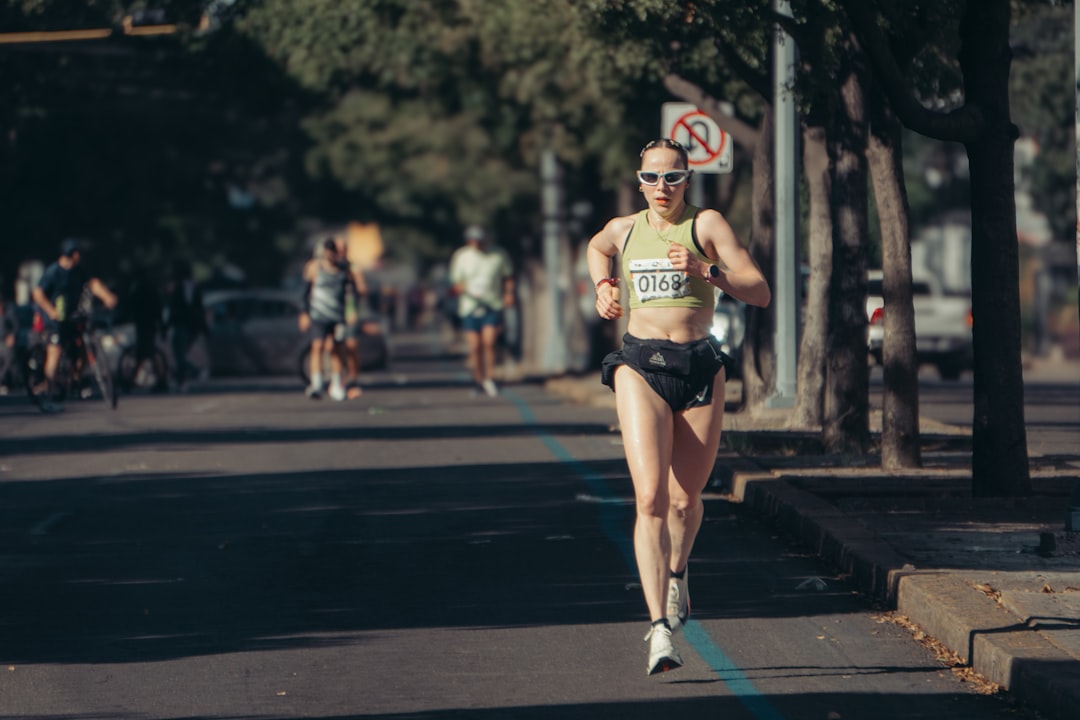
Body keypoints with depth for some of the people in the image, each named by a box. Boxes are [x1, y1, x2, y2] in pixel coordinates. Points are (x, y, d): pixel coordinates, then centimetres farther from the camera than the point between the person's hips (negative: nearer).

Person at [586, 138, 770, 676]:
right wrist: (603, 285, 16)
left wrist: (704, 269, -20)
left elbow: (760, 293, -7)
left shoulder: (706, 225, -1)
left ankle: (676, 571, 46)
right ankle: (660, 628, -23)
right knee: (650, 498, -16)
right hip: (641, 367, 0)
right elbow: (597, 247, 35)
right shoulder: (624, 228, 9)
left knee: (686, 500, 10)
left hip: (700, 368, 0)